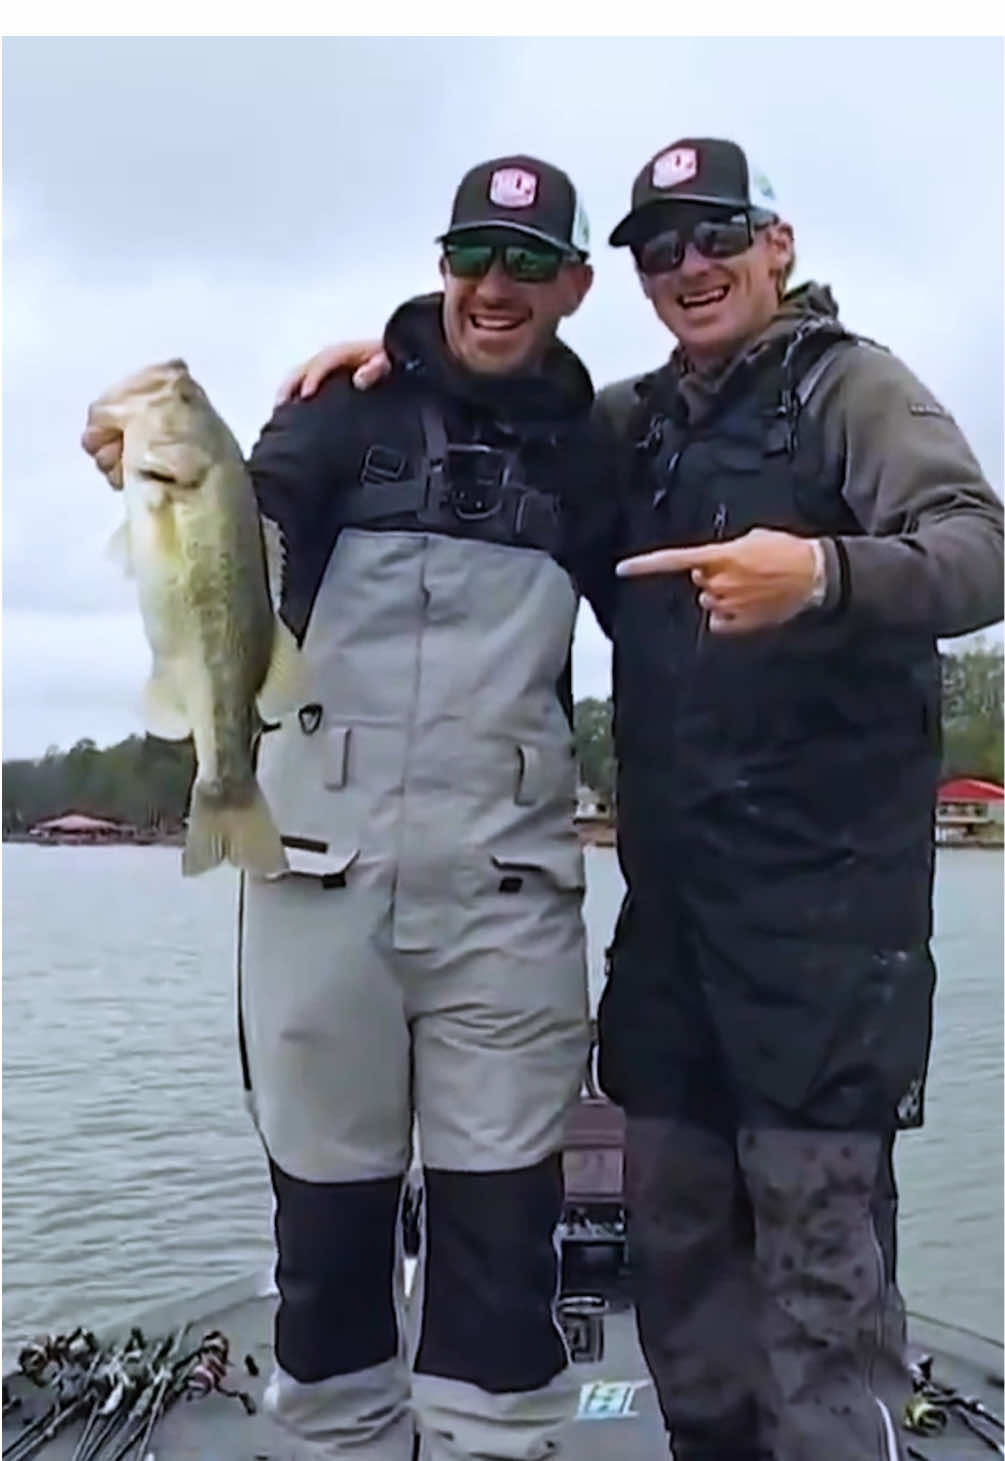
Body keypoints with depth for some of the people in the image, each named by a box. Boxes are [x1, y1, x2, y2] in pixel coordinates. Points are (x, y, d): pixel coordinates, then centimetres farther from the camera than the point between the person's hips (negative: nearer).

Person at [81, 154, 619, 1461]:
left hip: (505, 882, 1)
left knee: (500, 1208, 5)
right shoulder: (361, 399, 4)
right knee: (326, 1193, 10)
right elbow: (251, 518, -10)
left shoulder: (586, 447, 10)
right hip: (325, 860, 0)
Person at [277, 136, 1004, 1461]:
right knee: (675, 1215, 11)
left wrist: (823, 572, -34)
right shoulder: (639, 419, 17)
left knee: (818, 1222, -6)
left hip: (823, 880, -6)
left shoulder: (851, 383, 0)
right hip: (670, 882, 6)